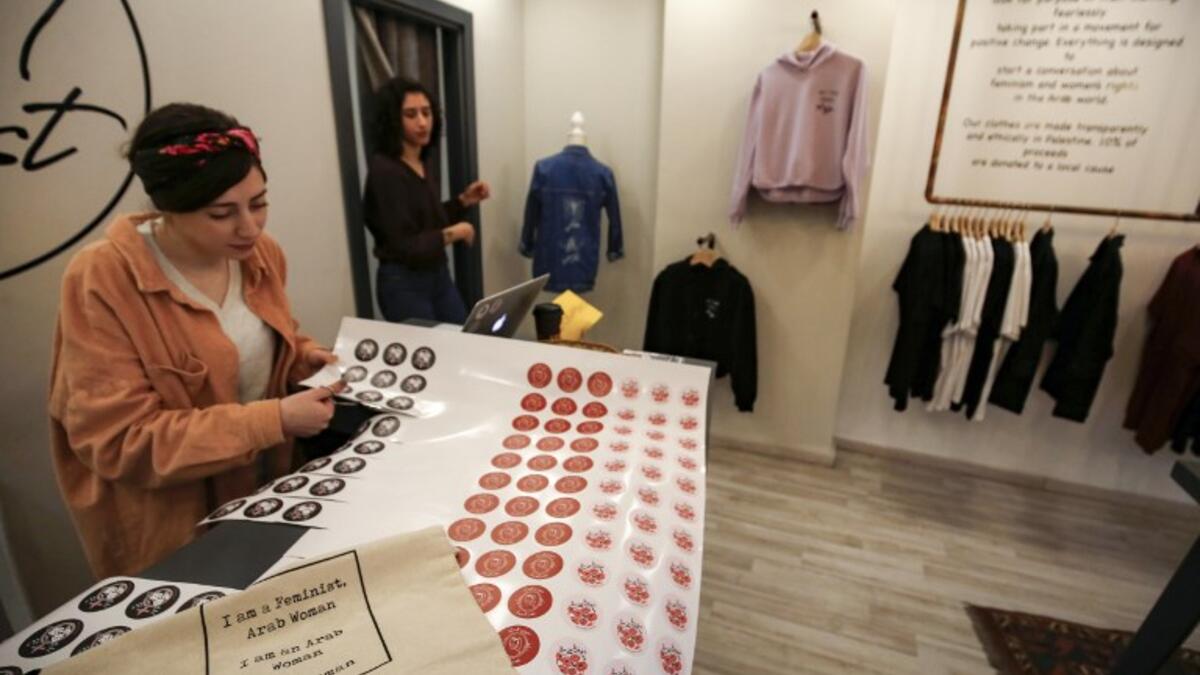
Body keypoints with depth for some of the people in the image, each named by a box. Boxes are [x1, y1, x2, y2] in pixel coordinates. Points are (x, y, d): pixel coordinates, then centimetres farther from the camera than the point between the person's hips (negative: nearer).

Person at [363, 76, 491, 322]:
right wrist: (451, 234, -18)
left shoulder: (421, 163, 5)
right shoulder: (384, 171, -19)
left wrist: (465, 200, 5)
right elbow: (405, 247, -22)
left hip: (438, 275, 8)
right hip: (404, 283, -8)